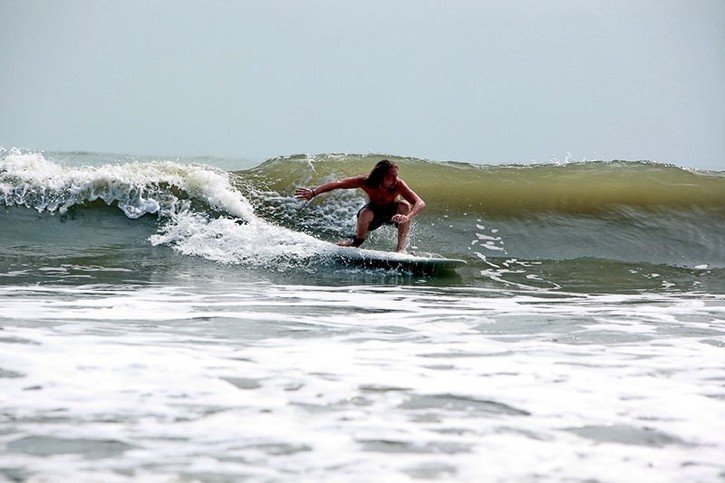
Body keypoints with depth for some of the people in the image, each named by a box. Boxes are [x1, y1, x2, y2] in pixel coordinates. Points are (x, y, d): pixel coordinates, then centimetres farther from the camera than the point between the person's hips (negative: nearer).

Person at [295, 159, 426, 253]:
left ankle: (401, 247, -20)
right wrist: (314, 192, -42)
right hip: (375, 211, 1)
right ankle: (358, 240, -1)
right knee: (365, 213, -34)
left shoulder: (398, 185, -34)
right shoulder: (366, 182, -32)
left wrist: (407, 217, -61)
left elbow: (420, 203, -41)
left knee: (404, 205, -33)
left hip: (393, 213, -1)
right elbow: (337, 184, -30)